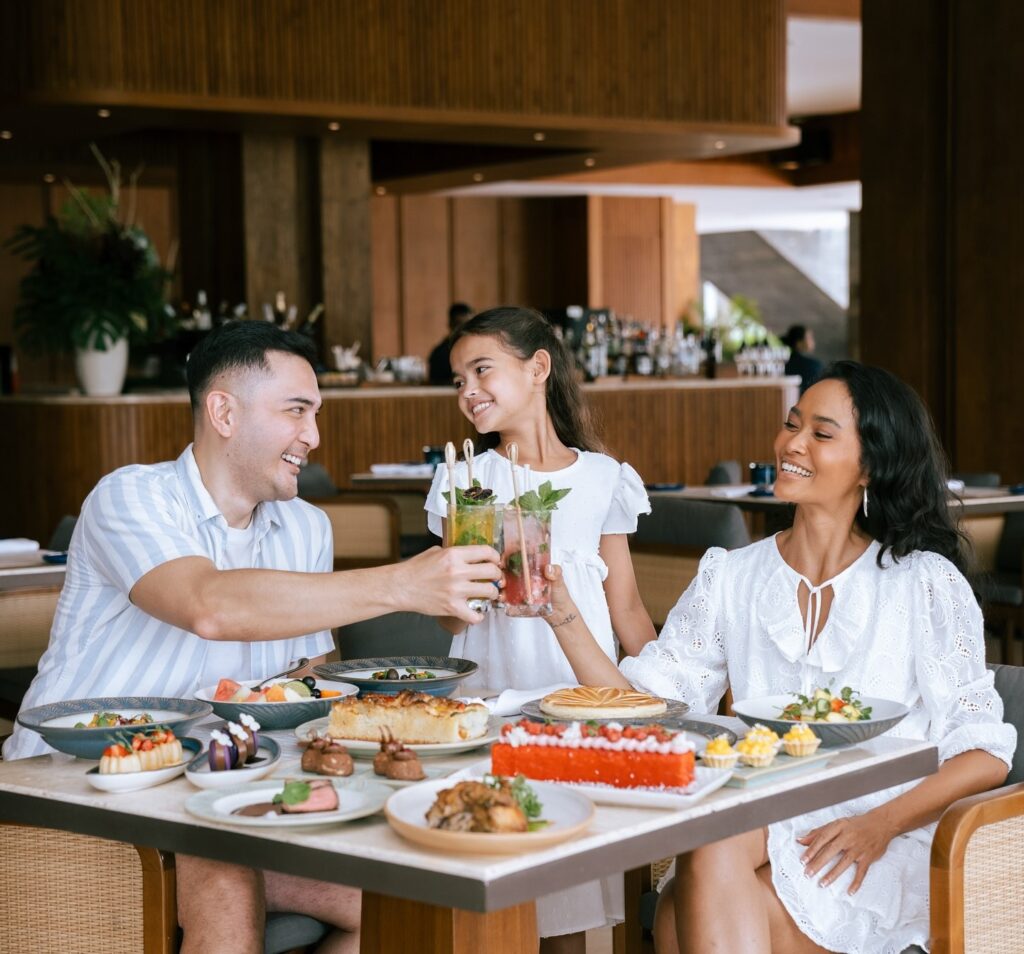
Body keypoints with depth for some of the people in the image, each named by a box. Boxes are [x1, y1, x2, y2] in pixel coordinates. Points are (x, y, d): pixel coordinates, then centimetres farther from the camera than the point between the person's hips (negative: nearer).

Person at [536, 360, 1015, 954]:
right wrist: (561, 610, -7)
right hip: (758, 837, 4)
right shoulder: (730, 578, 11)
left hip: (882, 859, -3)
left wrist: (879, 824, -18)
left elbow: (984, 753, -3)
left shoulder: (923, 581, 0)